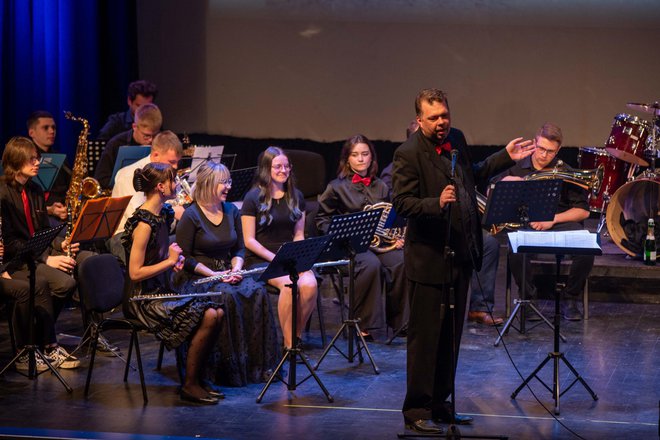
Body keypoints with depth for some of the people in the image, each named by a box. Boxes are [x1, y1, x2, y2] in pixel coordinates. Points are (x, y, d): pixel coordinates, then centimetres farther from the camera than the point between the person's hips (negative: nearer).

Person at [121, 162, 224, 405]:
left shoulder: (162, 215, 10)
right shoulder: (143, 223, -18)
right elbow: (135, 273, -22)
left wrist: (174, 259, 6)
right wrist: (169, 261, -14)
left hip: (164, 291, 9)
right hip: (144, 299, -9)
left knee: (217, 311, -8)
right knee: (207, 316, -20)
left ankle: (196, 377, 1)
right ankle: (190, 385, -10)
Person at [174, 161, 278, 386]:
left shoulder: (231, 211, 11)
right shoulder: (191, 216, -9)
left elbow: (239, 249, 16)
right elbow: (184, 258, -10)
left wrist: (236, 269, -5)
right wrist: (214, 274, -16)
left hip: (227, 273, 5)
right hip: (197, 277, -5)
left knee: (257, 291, -25)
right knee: (228, 296, -35)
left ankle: (261, 363, -22)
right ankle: (232, 367, -28)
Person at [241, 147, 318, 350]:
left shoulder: (296, 196, 13)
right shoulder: (253, 198, -2)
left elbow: (298, 234, 15)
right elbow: (249, 240, -5)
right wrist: (275, 259, -15)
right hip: (261, 260, -4)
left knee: (309, 284, -30)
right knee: (289, 284, -35)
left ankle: (296, 335, -12)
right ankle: (288, 343, -26)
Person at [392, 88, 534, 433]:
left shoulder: (456, 139, 9)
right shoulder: (408, 154, -15)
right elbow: (402, 203, -18)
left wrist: (505, 158, 21)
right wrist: (437, 203, -32)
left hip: (461, 254, 8)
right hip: (429, 258, -8)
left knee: (451, 336, 15)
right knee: (425, 336, -2)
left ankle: (439, 404, 25)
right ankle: (416, 411, 7)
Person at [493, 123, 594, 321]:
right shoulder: (516, 168, 9)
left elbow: (583, 211, 2)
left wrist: (552, 219, -12)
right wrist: (505, 182, -12)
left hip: (561, 223, 1)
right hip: (526, 225, 0)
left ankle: (569, 299, -5)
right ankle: (529, 298, -10)